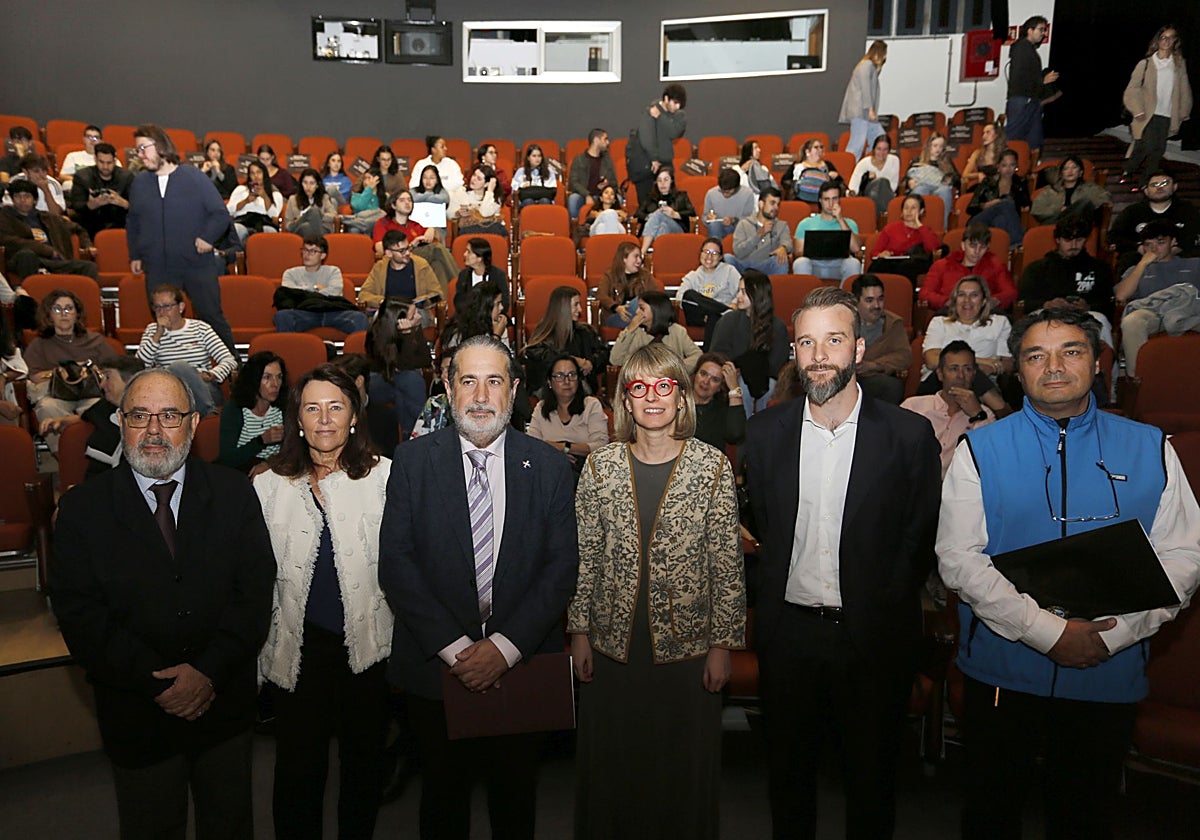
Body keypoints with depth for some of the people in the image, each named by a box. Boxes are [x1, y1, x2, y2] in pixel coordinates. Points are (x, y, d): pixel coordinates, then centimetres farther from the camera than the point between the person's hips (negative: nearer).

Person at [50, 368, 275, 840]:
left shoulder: (234, 495, -4)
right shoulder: (82, 508, -7)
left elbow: (255, 590, -8)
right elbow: (80, 615, -12)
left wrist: (210, 670, -19)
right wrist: (158, 682, -18)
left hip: (226, 705, 1)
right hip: (137, 717, -1)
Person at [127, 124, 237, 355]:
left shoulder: (195, 177, -1)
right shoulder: (139, 182, 10)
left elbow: (221, 214, 0)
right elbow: (132, 222, 19)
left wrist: (207, 237, -12)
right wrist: (135, 255, 14)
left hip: (198, 265, -3)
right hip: (158, 271, 3)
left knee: (212, 318, 2)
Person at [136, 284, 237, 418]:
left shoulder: (200, 328, 9)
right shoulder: (152, 330, 15)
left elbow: (229, 360, 1)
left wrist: (210, 375, -18)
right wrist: (158, 333, -6)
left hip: (204, 390, -1)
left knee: (179, 367, -31)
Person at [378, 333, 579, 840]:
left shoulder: (549, 466, -1)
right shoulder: (413, 461, -3)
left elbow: (562, 566, -5)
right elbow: (395, 563, -8)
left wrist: (505, 646, -15)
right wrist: (453, 647, -15)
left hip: (523, 667, 1)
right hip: (435, 668, 0)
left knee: (515, 798, 18)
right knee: (443, 798, 19)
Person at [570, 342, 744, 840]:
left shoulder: (712, 466, -4)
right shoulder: (600, 466, 0)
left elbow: (727, 562, -3)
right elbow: (584, 555, 4)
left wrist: (723, 644, -4)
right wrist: (580, 632, 3)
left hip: (686, 644, -1)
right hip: (612, 644, 1)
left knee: (686, 764, 12)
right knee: (609, 762, 14)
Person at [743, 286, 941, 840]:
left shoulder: (909, 435, -9)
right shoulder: (764, 432, -1)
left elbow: (920, 543, -3)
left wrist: (882, 607, -5)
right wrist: (777, 595, 4)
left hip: (872, 634, -2)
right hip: (788, 630, 2)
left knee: (871, 777, 16)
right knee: (788, 769, 19)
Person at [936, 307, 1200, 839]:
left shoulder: (1151, 450, 1)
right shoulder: (980, 450, -5)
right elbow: (958, 560, -11)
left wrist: (1115, 631, -16)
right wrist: (1048, 631, -18)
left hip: (1110, 676, 1)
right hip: (1000, 671, -1)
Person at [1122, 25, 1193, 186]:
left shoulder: (1179, 64, 9)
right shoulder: (1145, 64, -1)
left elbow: (1184, 90, 13)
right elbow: (1132, 89, -3)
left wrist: (1183, 112, 9)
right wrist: (1138, 111, -11)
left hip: (1167, 116, 4)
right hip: (1148, 114, -4)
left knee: (1158, 149, 2)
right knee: (1146, 146, -15)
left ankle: (1146, 183, 12)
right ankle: (1127, 170, 11)